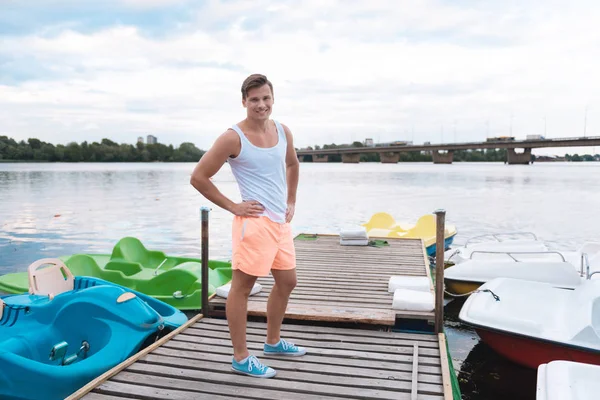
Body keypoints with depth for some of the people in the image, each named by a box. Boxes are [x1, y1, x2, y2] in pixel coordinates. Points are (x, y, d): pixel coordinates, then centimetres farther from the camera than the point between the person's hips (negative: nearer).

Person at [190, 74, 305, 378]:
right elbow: (198, 177, -12)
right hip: (255, 221, -8)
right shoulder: (233, 138, -13)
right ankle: (241, 358, 15)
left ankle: (273, 342, 37)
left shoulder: (283, 131, 6)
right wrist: (232, 206, -11)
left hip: (280, 220, 8)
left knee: (286, 282, 18)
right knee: (242, 287, 1)